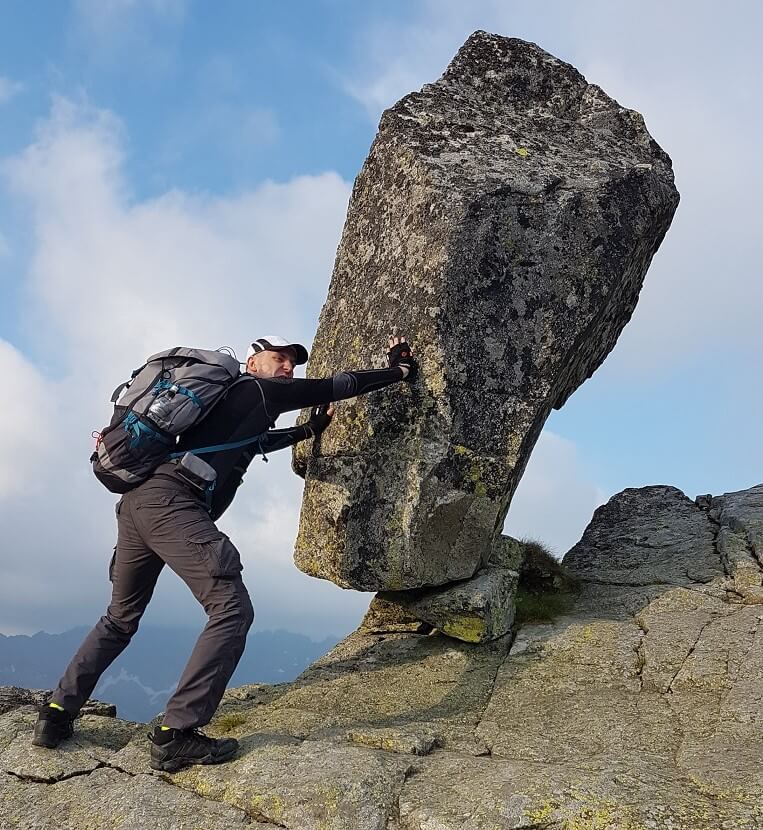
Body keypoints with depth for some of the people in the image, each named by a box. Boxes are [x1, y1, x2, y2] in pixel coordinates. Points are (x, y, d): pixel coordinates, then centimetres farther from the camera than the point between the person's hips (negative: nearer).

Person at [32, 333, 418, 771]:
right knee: (232, 609, -11)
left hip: (136, 501, 10)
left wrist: (310, 430, 53)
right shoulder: (258, 389, 7)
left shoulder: (228, 398, 30)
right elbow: (335, 387, 8)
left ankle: (58, 713, 21)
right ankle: (176, 734, -14)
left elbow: (255, 442, 48)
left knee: (120, 618, 23)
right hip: (172, 503, -10)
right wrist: (398, 371, 18)